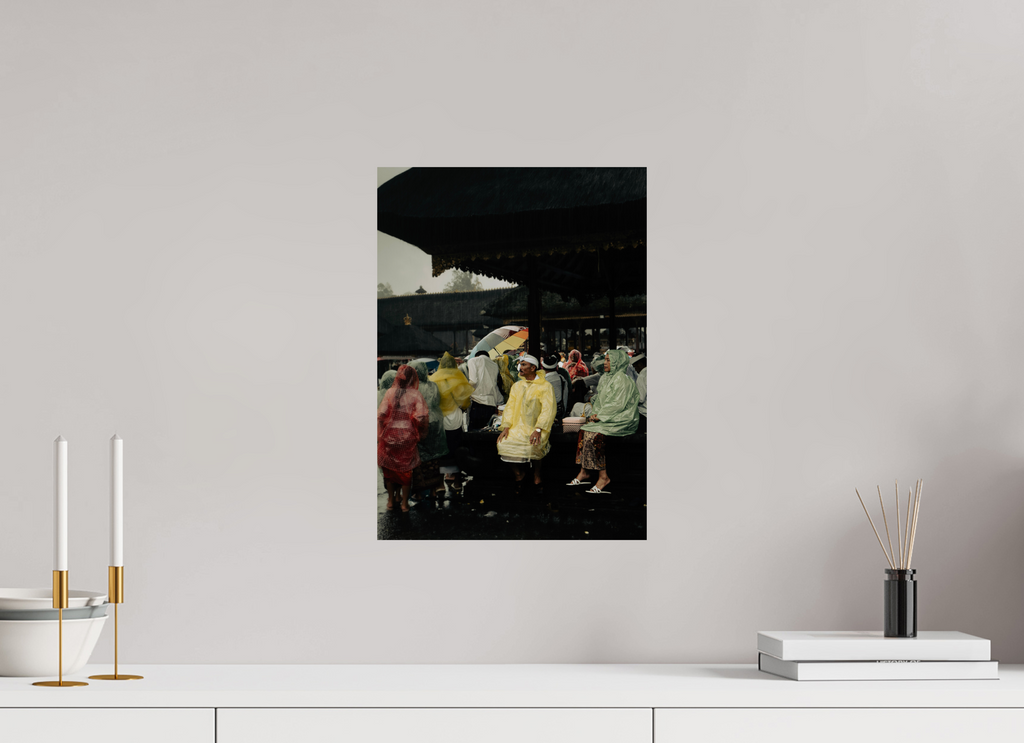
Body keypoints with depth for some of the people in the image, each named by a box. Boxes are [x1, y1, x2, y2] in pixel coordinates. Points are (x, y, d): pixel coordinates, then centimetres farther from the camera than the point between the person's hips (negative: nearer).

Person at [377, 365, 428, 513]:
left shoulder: (390, 393, -6)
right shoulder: (415, 394, -10)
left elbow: (380, 414, -9)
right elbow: (421, 416, -18)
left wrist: (380, 434, 3)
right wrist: (421, 431, 0)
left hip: (390, 434, 1)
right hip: (408, 436, -1)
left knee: (389, 468, 16)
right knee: (406, 469, 13)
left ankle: (391, 501, 24)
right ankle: (404, 503, 18)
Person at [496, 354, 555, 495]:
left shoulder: (545, 387, -2)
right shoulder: (517, 386, 16)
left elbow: (548, 410, -11)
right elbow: (510, 407, 11)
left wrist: (538, 430, -22)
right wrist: (506, 427, -5)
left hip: (536, 427, -5)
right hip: (518, 427, 5)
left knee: (532, 446, -32)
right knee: (504, 443, -22)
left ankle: (537, 477, -8)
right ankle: (519, 475, -1)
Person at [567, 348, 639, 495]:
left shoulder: (622, 380, -13)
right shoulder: (606, 378, 16)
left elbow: (618, 404, -19)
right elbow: (600, 400, 20)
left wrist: (600, 416, -17)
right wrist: (596, 414, 1)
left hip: (621, 420, -9)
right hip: (606, 418, 9)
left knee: (594, 433, -26)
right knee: (585, 430, -9)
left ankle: (603, 477, -23)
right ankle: (584, 473, -7)